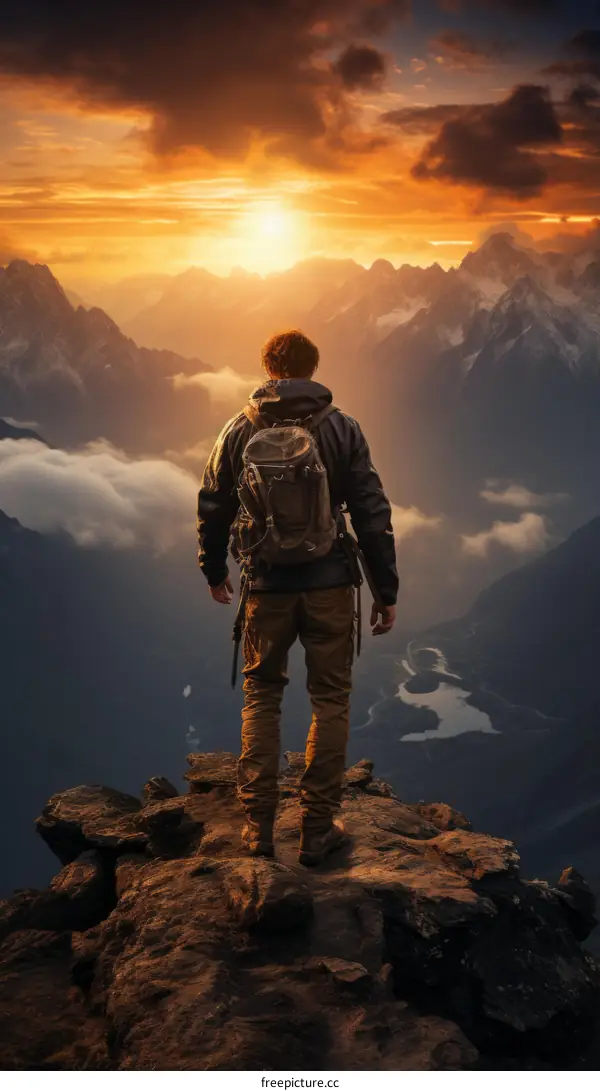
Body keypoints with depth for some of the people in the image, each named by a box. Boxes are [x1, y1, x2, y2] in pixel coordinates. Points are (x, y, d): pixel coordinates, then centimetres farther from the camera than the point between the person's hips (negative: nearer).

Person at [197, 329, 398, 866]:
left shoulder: (239, 430, 0)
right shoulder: (341, 429, -4)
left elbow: (213, 509, 7)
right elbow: (372, 514, -5)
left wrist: (215, 572, 23)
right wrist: (386, 590, 3)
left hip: (267, 586, 2)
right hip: (329, 585, -1)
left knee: (261, 698, 15)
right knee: (330, 700, 9)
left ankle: (258, 826, 17)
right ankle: (318, 830, 12)